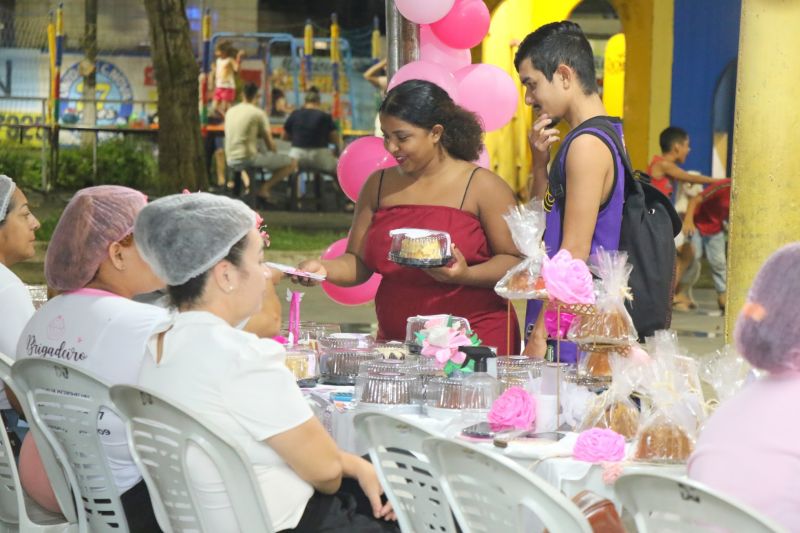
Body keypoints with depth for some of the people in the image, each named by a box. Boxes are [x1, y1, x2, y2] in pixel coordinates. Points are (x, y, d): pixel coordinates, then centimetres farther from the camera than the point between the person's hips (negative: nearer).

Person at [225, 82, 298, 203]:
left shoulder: (230, 111, 10)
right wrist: (274, 153, 20)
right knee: (292, 163, 1)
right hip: (249, 157, -7)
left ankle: (247, 180, 23)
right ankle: (265, 188, -8)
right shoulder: (258, 113, -7)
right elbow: (269, 142, -3)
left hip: (231, 160, 7)